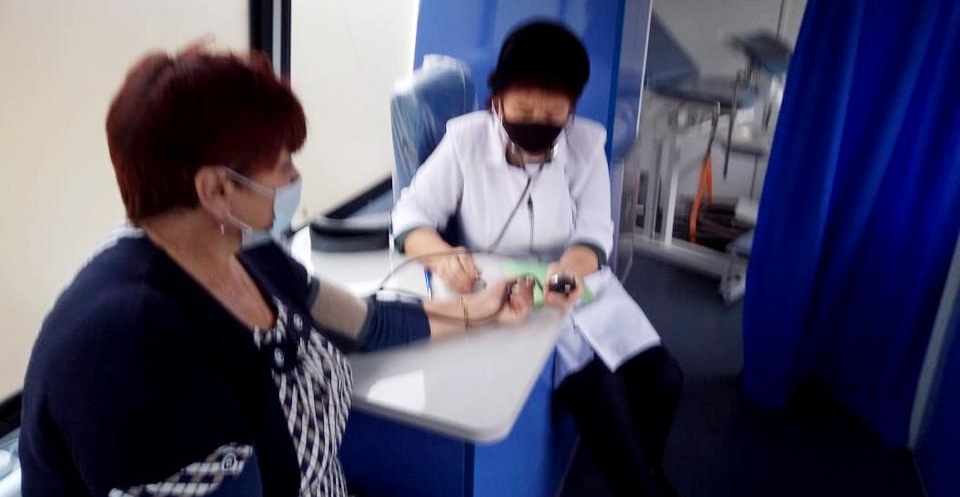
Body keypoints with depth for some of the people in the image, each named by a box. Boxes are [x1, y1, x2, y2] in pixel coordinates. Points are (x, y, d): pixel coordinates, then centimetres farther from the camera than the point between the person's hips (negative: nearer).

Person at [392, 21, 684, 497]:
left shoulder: (587, 142, -7)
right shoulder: (465, 140, -13)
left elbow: (595, 234, -8)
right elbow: (410, 214, -10)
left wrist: (572, 268, -33)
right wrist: (443, 257, -33)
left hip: (581, 286, 4)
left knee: (661, 379, -9)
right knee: (597, 394, -22)